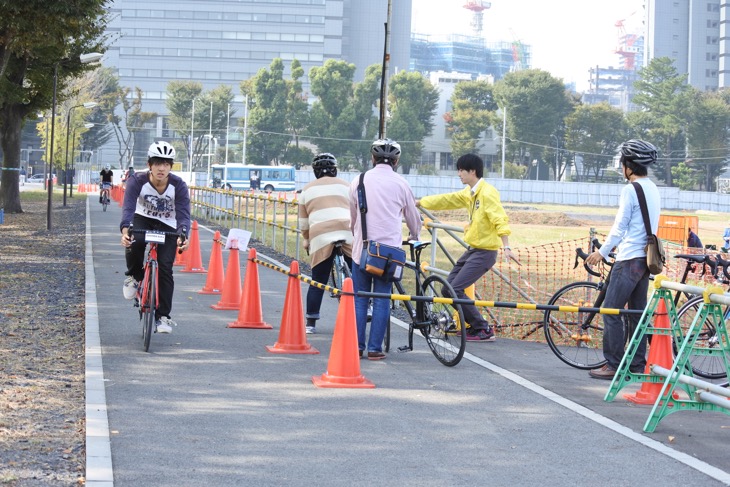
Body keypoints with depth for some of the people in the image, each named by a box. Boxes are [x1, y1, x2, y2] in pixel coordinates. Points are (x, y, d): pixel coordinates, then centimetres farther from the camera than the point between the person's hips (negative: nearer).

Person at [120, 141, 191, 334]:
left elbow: (184, 213, -29)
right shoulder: (137, 181, -25)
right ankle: (134, 277, -4)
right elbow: (128, 208, -35)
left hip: (167, 226, 0)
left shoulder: (179, 186, -23)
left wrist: (183, 235, -49)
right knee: (134, 242, -34)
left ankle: (163, 316, 0)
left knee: (165, 267, -11)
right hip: (142, 219, 0)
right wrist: (125, 229, -55)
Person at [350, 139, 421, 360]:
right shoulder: (400, 183, 2)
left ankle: (357, 346, 6)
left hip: (362, 248, 1)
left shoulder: (359, 181, 4)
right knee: (382, 300, 3)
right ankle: (375, 348, 1)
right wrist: (414, 237, 34)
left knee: (359, 299, 7)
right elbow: (413, 216, 14)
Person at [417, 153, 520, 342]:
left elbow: (500, 220, -25)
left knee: (455, 290, -14)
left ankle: (484, 330, -5)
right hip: (472, 249, 9)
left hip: (484, 252, -9)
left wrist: (506, 247, -34)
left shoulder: (487, 193, -17)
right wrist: (418, 202, 22)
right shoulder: (469, 193, 11)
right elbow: (446, 200, 20)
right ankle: (475, 325, 19)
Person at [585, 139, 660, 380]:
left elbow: (620, 226, -13)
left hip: (630, 259, -9)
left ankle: (613, 365, -6)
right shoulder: (653, 189, 14)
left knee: (611, 311, -5)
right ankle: (638, 365, 13)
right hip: (646, 258, 9)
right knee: (637, 313, 11)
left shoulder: (631, 190, -13)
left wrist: (602, 252, -4)